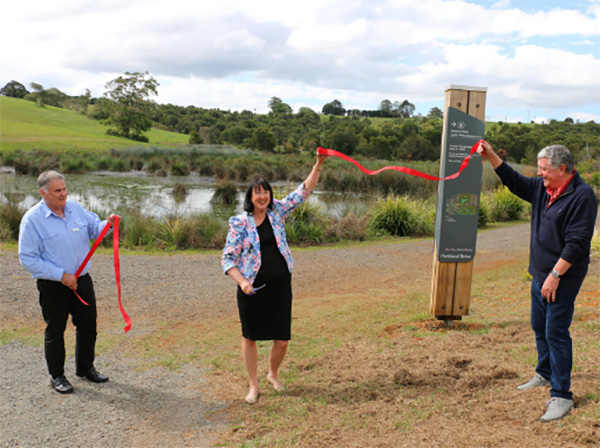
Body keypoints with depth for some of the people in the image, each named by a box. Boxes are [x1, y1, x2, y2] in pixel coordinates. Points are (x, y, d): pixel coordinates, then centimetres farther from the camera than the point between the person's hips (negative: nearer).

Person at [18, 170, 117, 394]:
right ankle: (56, 375, 26)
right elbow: (28, 259, -15)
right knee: (55, 331, 8)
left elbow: (94, 228, 13)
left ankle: (85, 367, 35)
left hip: (82, 280, 5)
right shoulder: (32, 219, -14)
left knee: (88, 325, 15)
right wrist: (61, 275, -19)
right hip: (52, 286, -5)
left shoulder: (76, 208, 2)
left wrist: (107, 224, -12)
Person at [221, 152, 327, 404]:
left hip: (280, 286, 2)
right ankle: (254, 386, 28)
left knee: (282, 340, 5)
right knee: (249, 337, 9)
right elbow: (228, 258, -7)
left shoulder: (276, 211, 3)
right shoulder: (239, 223, -6)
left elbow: (303, 193, 5)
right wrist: (241, 281, -22)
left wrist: (318, 165, -3)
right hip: (252, 289, -2)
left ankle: (273, 374, 36)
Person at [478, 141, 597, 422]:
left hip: (562, 278, -8)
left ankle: (561, 395, 4)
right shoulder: (542, 188, 6)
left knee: (556, 332, -6)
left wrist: (555, 275, -22)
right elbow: (514, 181, 20)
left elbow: (576, 243, -22)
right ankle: (545, 375, 39)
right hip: (540, 274, 9)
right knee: (539, 327, 19)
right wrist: (491, 156, 11)